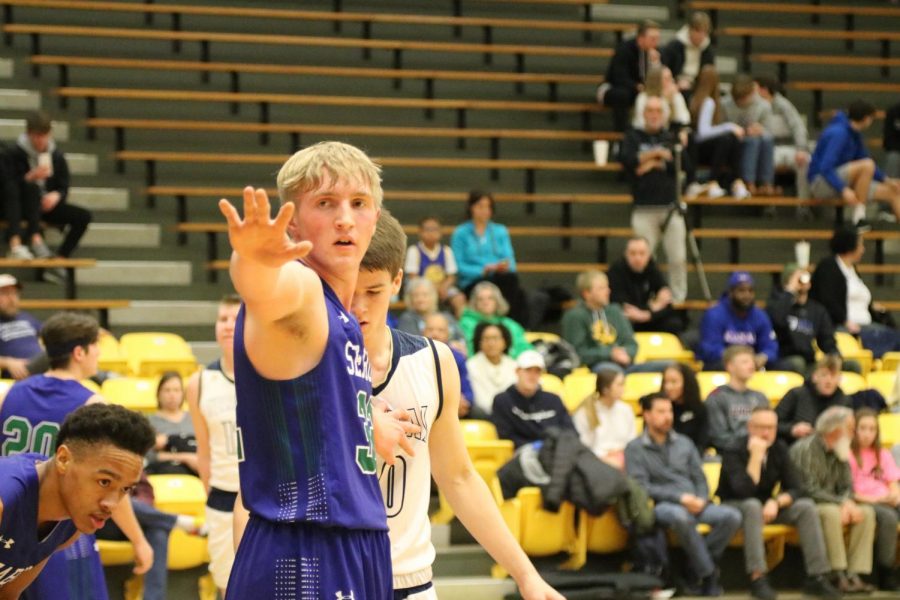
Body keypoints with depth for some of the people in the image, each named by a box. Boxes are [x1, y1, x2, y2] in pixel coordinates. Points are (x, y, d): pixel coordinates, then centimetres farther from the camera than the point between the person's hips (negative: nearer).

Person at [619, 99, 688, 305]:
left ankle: (679, 299, 7)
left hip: (671, 208, 1)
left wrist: (652, 163, -8)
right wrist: (655, 154, -10)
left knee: (678, 258, -3)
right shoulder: (633, 137, 10)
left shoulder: (671, 138, 10)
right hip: (644, 209, -1)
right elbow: (626, 160, -8)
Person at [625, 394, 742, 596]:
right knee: (680, 516, -41)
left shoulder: (684, 443, 20)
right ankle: (708, 574, -25)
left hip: (694, 505, 5)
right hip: (661, 506, -5)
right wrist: (679, 497, -15)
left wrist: (701, 500, -6)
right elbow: (641, 487, -7)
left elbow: (700, 479, 18)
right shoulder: (635, 449, 4)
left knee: (732, 516, -23)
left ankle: (696, 570, -14)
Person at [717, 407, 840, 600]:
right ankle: (757, 578, -43)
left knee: (807, 507, -17)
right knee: (753, 506, -39)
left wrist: (776, 502, -24)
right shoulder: (734, 452, -18)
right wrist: (756, 455, -33)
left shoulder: (779, 449, -2)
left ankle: (816, 577, -20)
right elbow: (744, 491, -31)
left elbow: (795, 488, -3)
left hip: (767, 506, 5)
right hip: (736, 507, -5)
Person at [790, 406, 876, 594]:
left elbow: (847, 486, 8)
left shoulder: (840, 452, 12)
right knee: (831, 512, -37)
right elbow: (809, 489, -21)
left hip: (834, 505, 8)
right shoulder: (805, 449, -14)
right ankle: (838, 575, -32)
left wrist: (848, 502, -16)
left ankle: (854, 574, -21)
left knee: (866, 513, -14)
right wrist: (840, 503, -24)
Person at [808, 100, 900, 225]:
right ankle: (859, 214, -25)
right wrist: (844, 190, -37)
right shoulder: (839, 133, -20)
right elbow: (825, 168, -28)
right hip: (821, 183, -9)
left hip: (843, 182, 9)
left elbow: (863, 158, 21)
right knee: (867, 165, -31)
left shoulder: (854, 134, 9)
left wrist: (886, 180, 12)